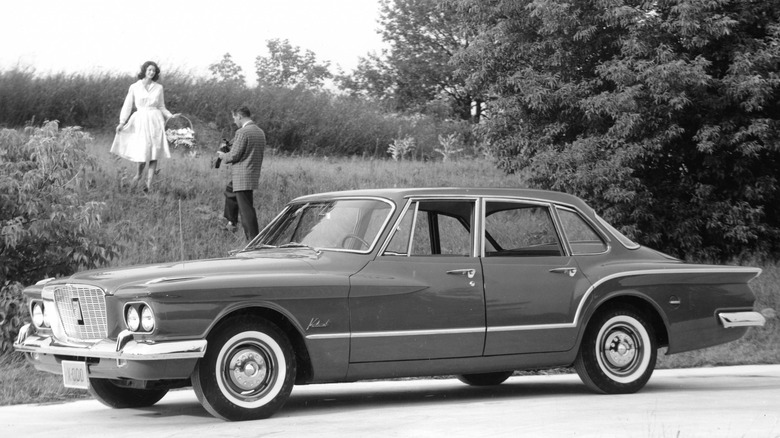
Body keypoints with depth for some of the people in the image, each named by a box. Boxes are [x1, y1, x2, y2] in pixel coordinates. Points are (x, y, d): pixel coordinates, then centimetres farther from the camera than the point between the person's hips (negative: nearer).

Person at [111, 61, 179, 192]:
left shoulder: (158, 88, 8)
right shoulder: (134, 87, 4)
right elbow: (128, 106, 6)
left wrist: (170, 116, -3)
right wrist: (122, 122, -3)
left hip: (155, 121, 1)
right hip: (140, 122, -1)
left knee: (154, 153, -4)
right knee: (142, 152, -8)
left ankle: (149, 184, 0)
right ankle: (138, 174, 24)